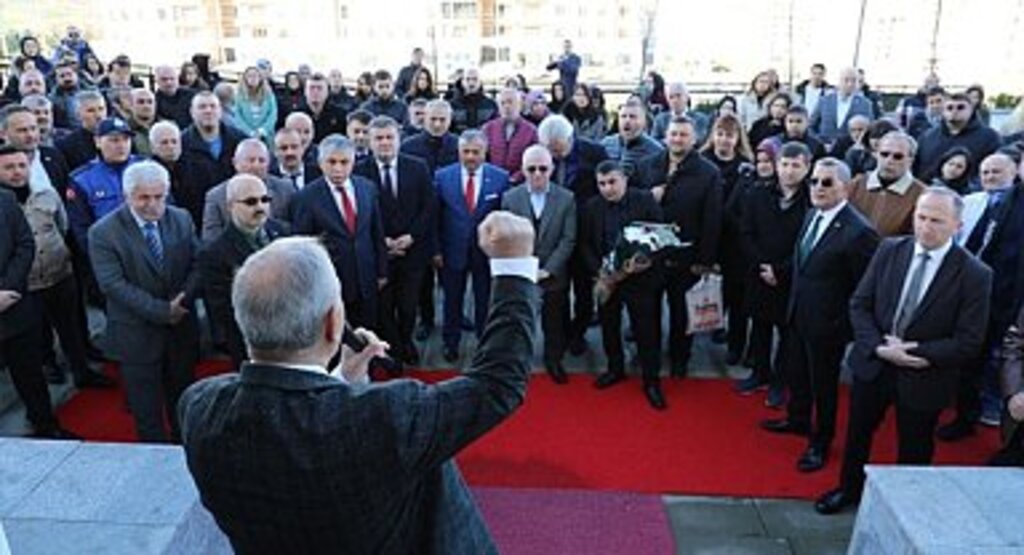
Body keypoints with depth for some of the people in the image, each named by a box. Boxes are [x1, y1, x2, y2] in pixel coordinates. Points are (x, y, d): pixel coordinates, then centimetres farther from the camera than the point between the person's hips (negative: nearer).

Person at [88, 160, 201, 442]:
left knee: (183, 400, 19)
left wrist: (180, 302, -15)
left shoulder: (182, 219, 0)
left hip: (182, 327, 4)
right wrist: (161, 310, -22)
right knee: (146, 408, 8)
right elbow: (113, 284, -18)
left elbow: (197, 265, 1)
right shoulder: (103, 232, -12)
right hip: (137, 334, -3)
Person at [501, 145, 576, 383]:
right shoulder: (510, 197, -5)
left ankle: (554, 359, 36)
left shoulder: (566, 198, -6)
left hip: (554, 274, 0)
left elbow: (568, 240, -7)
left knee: (555, 323, 14)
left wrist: (547, 270, -13)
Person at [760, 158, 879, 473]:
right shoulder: (812, 215, 3)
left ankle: (820, 443, 32)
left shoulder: (858, 232, -23)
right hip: (798, 314, 8)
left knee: (823, 382, 11)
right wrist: (794, 303, 10)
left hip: (827, 322, -7)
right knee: (796, 372, 24)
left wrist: (845, 323, -14)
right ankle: (798, 420, 48)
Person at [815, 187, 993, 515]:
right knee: (857, 433, 21)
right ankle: (849, 489, 45)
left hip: (922, 379, -3)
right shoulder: (890, 250, -6)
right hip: (872, 365, 3)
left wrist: (917, 352, -22)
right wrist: (879, 347, -16)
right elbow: (859, 304, -3)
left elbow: (968, 343, -15)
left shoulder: (975, 275, -15)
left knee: (914, 450, 15)